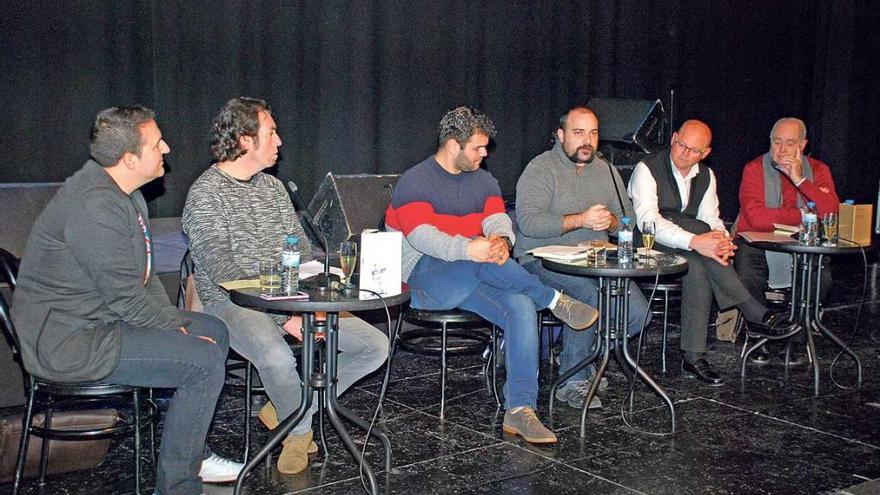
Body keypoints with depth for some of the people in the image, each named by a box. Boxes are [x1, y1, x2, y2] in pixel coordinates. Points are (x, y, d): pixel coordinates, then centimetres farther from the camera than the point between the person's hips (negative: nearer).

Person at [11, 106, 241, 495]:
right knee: (204, 360, -20)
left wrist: (176, 322, 4)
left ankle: (191, 454, 23)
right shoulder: (95, 207, -25)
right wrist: (179, 328, -11)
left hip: (99, 318, 11)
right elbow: (128, 299, -24)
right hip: (67, 340, -11)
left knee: (214, 331, 13)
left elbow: (144, 274, 15)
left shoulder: (125, 193, 10)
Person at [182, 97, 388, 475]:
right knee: (277, 358, -39)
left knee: (376, 346, -7)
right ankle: (299, 430, -4)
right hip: (233, 303, -7)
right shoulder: (205, 195, -9)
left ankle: (287, 410, 6)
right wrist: (285, 316, -25)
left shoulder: (273, 187, 14)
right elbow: (222, 270, -18)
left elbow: (303, 252, 14)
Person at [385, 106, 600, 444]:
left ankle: (520, 410, -26)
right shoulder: (415, 182, -3)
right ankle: (554, 300, -21)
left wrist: (500, 240, -25)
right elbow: (420, 235, -20)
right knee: (480, 262, -37)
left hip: (476, 278, 5)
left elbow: (498, 220, 2)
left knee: (522, 307, -25)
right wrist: (467, 250, -38)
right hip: (425, 276, -5)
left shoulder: (483, 181, 18)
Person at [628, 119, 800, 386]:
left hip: (689, 253, 5)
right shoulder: (647, 169, -10)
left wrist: (720, 240, -23)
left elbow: (711, 220, 3)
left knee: (699, 270, -30)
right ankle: (755, 313, -25)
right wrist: (695, 241, -38)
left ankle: (694, 357, -27)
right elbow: (648, 221, -25)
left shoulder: (706, 176, 11)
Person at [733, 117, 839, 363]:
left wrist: (800, 180, -17)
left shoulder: (817, 170, 6)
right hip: (756, 243, -2)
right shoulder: (755, 168, -4)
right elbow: (756, 217, -19)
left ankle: (795, 340, -2)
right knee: (748, 277, -31)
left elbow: (831, 211, -11)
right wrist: (803, 216, -12)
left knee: (822, 278, -24)